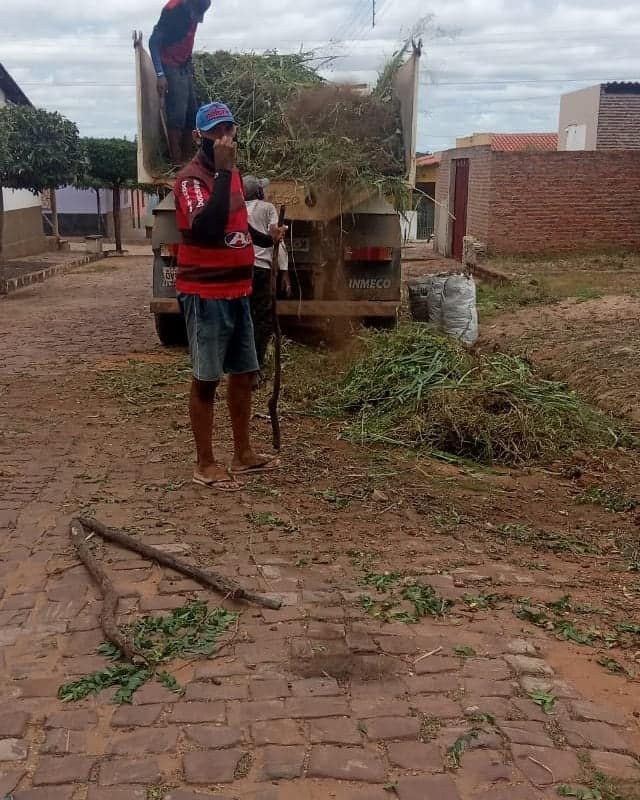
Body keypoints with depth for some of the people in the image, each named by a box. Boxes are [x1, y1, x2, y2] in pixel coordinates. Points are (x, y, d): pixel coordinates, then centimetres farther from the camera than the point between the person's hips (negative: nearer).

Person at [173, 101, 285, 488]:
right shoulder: (191, 177, -15)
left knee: (244, 373, 15)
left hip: (238, 290, 9)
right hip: (205, 294, -9)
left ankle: (244, 454, 29)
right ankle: (206, 464, 13)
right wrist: (222, 171, -29)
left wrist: (267, 238, 10)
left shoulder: (233, 173, 12)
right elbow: (207, 228, -33)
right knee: (206, 379, 1)